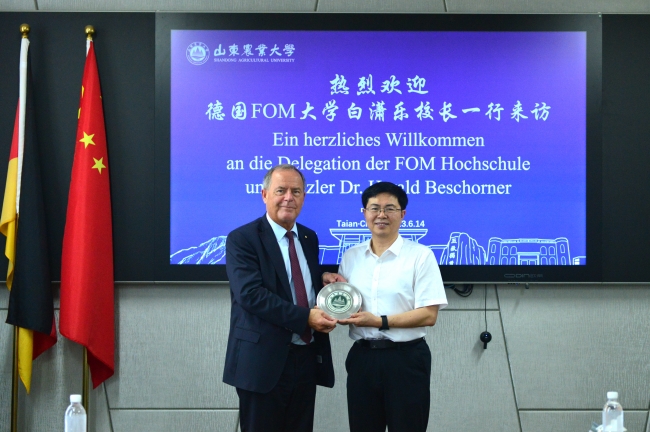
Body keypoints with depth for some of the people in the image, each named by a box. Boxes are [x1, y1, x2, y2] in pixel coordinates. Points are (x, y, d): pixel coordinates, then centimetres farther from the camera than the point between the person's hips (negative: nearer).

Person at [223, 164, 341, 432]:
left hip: (307, 357, 6)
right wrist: (305, 317, -23)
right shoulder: (242, 239, -8)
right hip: (264, 361, -6)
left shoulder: (309, 238, 13)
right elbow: (251, 294, -20)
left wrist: (323, 278, -1)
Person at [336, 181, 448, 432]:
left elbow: (429, 315, -11)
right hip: (362, 357, 4)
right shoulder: (350, 257, 9)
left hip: (406, 358, -4)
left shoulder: (420, 255, -5)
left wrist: (380, 321, -18)